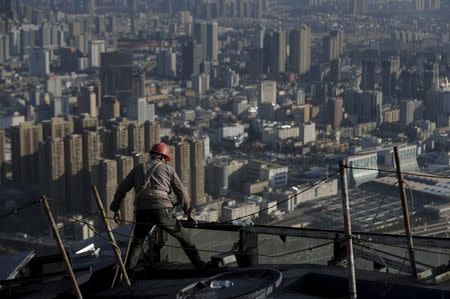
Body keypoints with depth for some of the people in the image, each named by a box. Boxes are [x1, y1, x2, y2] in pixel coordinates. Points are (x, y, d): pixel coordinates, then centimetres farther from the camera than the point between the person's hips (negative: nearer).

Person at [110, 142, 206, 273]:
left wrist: (116, 209, 31)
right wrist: (188, 213, 19)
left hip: (142, 211, 2)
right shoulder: (168, 169, 14)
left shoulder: (138, 169, 22)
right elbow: (182, 192, 12)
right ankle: (201, 267, 14)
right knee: (183, 238, 13)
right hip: (163, 210, -2)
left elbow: (121, 189, 22)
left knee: (137, 243, 21)